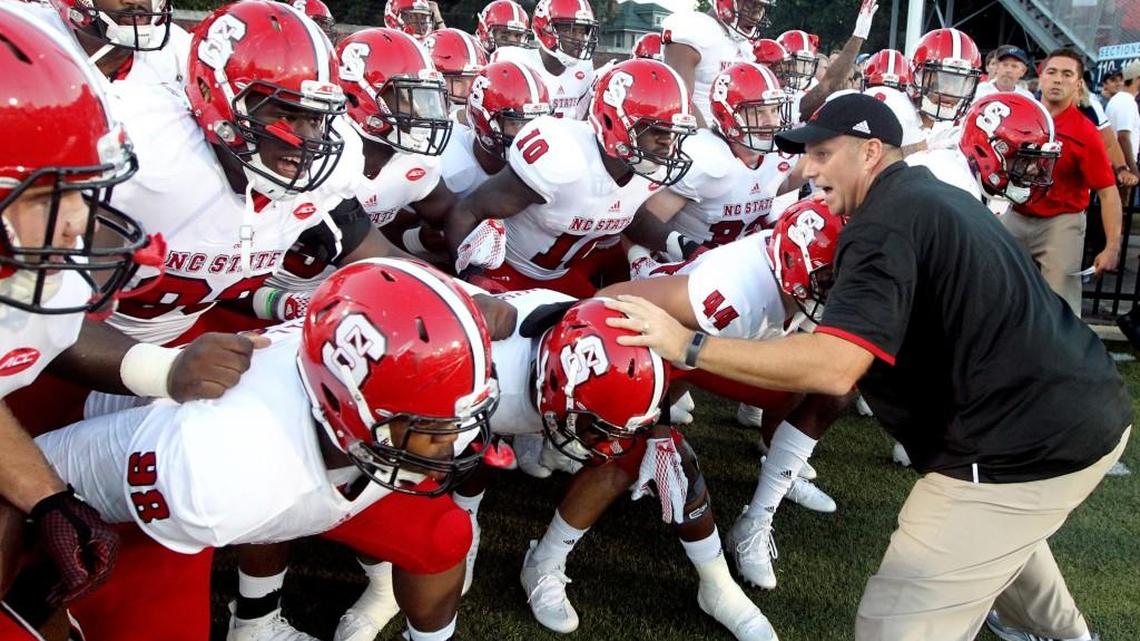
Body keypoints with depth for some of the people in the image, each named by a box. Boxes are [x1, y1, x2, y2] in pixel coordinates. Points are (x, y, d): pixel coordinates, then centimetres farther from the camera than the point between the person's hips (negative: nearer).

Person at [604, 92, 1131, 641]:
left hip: (1026, 447, -10)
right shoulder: (940, 195, 13)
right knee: (1002, 526, 39)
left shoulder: (885, 224, -18)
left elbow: (834, 368, -31)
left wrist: (688, 346, -27)